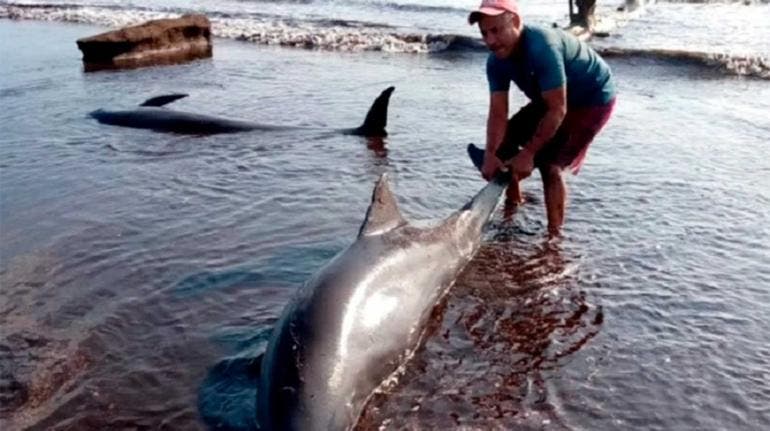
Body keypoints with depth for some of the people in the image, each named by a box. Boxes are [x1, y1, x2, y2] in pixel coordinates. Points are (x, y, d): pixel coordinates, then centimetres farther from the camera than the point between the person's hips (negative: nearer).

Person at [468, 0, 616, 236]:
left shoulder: (543, 47, -37)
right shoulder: (497, 61, -14)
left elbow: (557, 110, -34)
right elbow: (498, 113, -15)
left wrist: (528, 152, -30)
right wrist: (490, 155, -26)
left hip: (593, 99, -8)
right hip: (550, 98, 8)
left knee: (549, 164, -18)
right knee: (504, 139, 7)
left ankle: (554, 235, -8)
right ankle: (514, 201, 27)